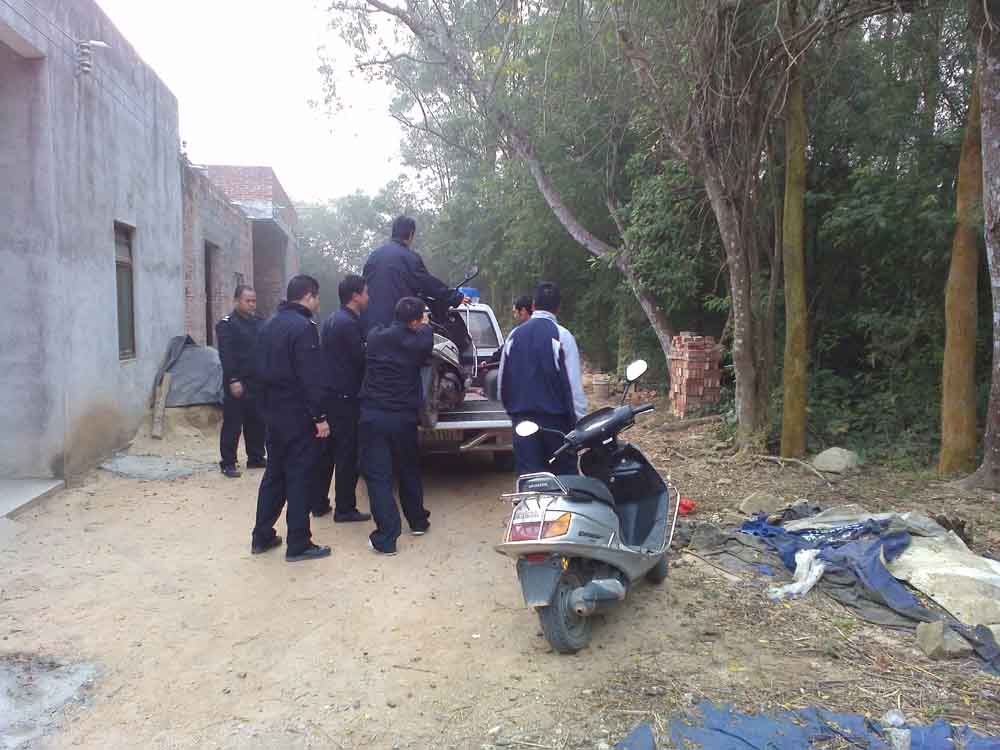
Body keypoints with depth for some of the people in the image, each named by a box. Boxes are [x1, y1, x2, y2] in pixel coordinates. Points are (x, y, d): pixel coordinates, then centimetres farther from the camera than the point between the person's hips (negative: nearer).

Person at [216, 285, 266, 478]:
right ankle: (228, 463, 6)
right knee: (232, 424, -2)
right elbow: (226, 355, -14)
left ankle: (256, 457, 24)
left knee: (257, 422, 12)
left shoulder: (258, 322, 12)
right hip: (237, 383, -6)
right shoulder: (226, 324, -7)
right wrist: (233, 380, -19)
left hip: (257, 382, 6)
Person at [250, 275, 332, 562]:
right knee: (301, 478, -1)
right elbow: (311, 377, -21)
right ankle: (298, 545, 4)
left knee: (274, 474, 17)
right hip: (299, 415, -9)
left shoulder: (269, 326, 12)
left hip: (274, 413, 9)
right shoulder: (303, 327, -17)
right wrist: (320, 417, -18)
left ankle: (262, 537, 23)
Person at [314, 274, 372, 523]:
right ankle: (345, 509, 4)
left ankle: (319, 503, 22)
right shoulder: (348, 323, -16)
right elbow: (361, 359, -15)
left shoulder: (332, 320, 15)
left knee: (327, 450, 15)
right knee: (347, 454, -2)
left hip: (328, 395, 9)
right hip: (344, 397, -9)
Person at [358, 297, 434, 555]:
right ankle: (417, 521, 34)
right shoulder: (420, 340, -9)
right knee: (409, 469, 21)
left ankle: (386, 537, -2)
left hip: (372, 415, 0)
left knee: (378, 475, 2)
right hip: (404, 416, 0)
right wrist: (425, 326, 28)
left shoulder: (375, 335, -2)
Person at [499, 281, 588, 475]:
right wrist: (581, 422, -6)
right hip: (555, 418, -3)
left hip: (522, 419, 4)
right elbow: (574, 384, -11)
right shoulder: (562, 336, -8)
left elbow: (503, 380, 12)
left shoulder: (515, 335, 6)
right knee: (565, 476, 8)